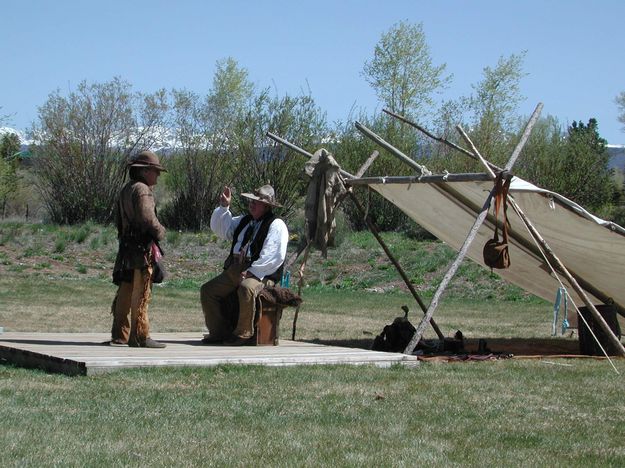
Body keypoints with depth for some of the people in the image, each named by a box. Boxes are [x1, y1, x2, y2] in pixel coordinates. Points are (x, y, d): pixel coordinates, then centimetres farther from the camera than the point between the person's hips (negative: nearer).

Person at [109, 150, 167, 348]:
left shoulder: (125, 189, 18)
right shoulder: (142, 190, -13)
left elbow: (118, 219, 22)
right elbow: (147, 218, -21)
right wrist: (160, 232, -5)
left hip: (126, 247, 10)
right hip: (141, 248, -10)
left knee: (125, 292, 13)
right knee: (141, 294, -7)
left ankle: (120, 334, 18)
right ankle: (140, 336, -6)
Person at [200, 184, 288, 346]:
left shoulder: (276, 225, -3)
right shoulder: (244, 221, 21)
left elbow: (275, 256, -14)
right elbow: (219, 228, 26)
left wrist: (252, 272, -20)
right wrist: (223, 207, 11)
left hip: (260, 273, -8)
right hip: (234, 270, 8)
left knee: (246, 288, -38)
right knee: (208, 290, -4)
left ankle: (243, 334, -25)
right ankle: (218, 332, -1)